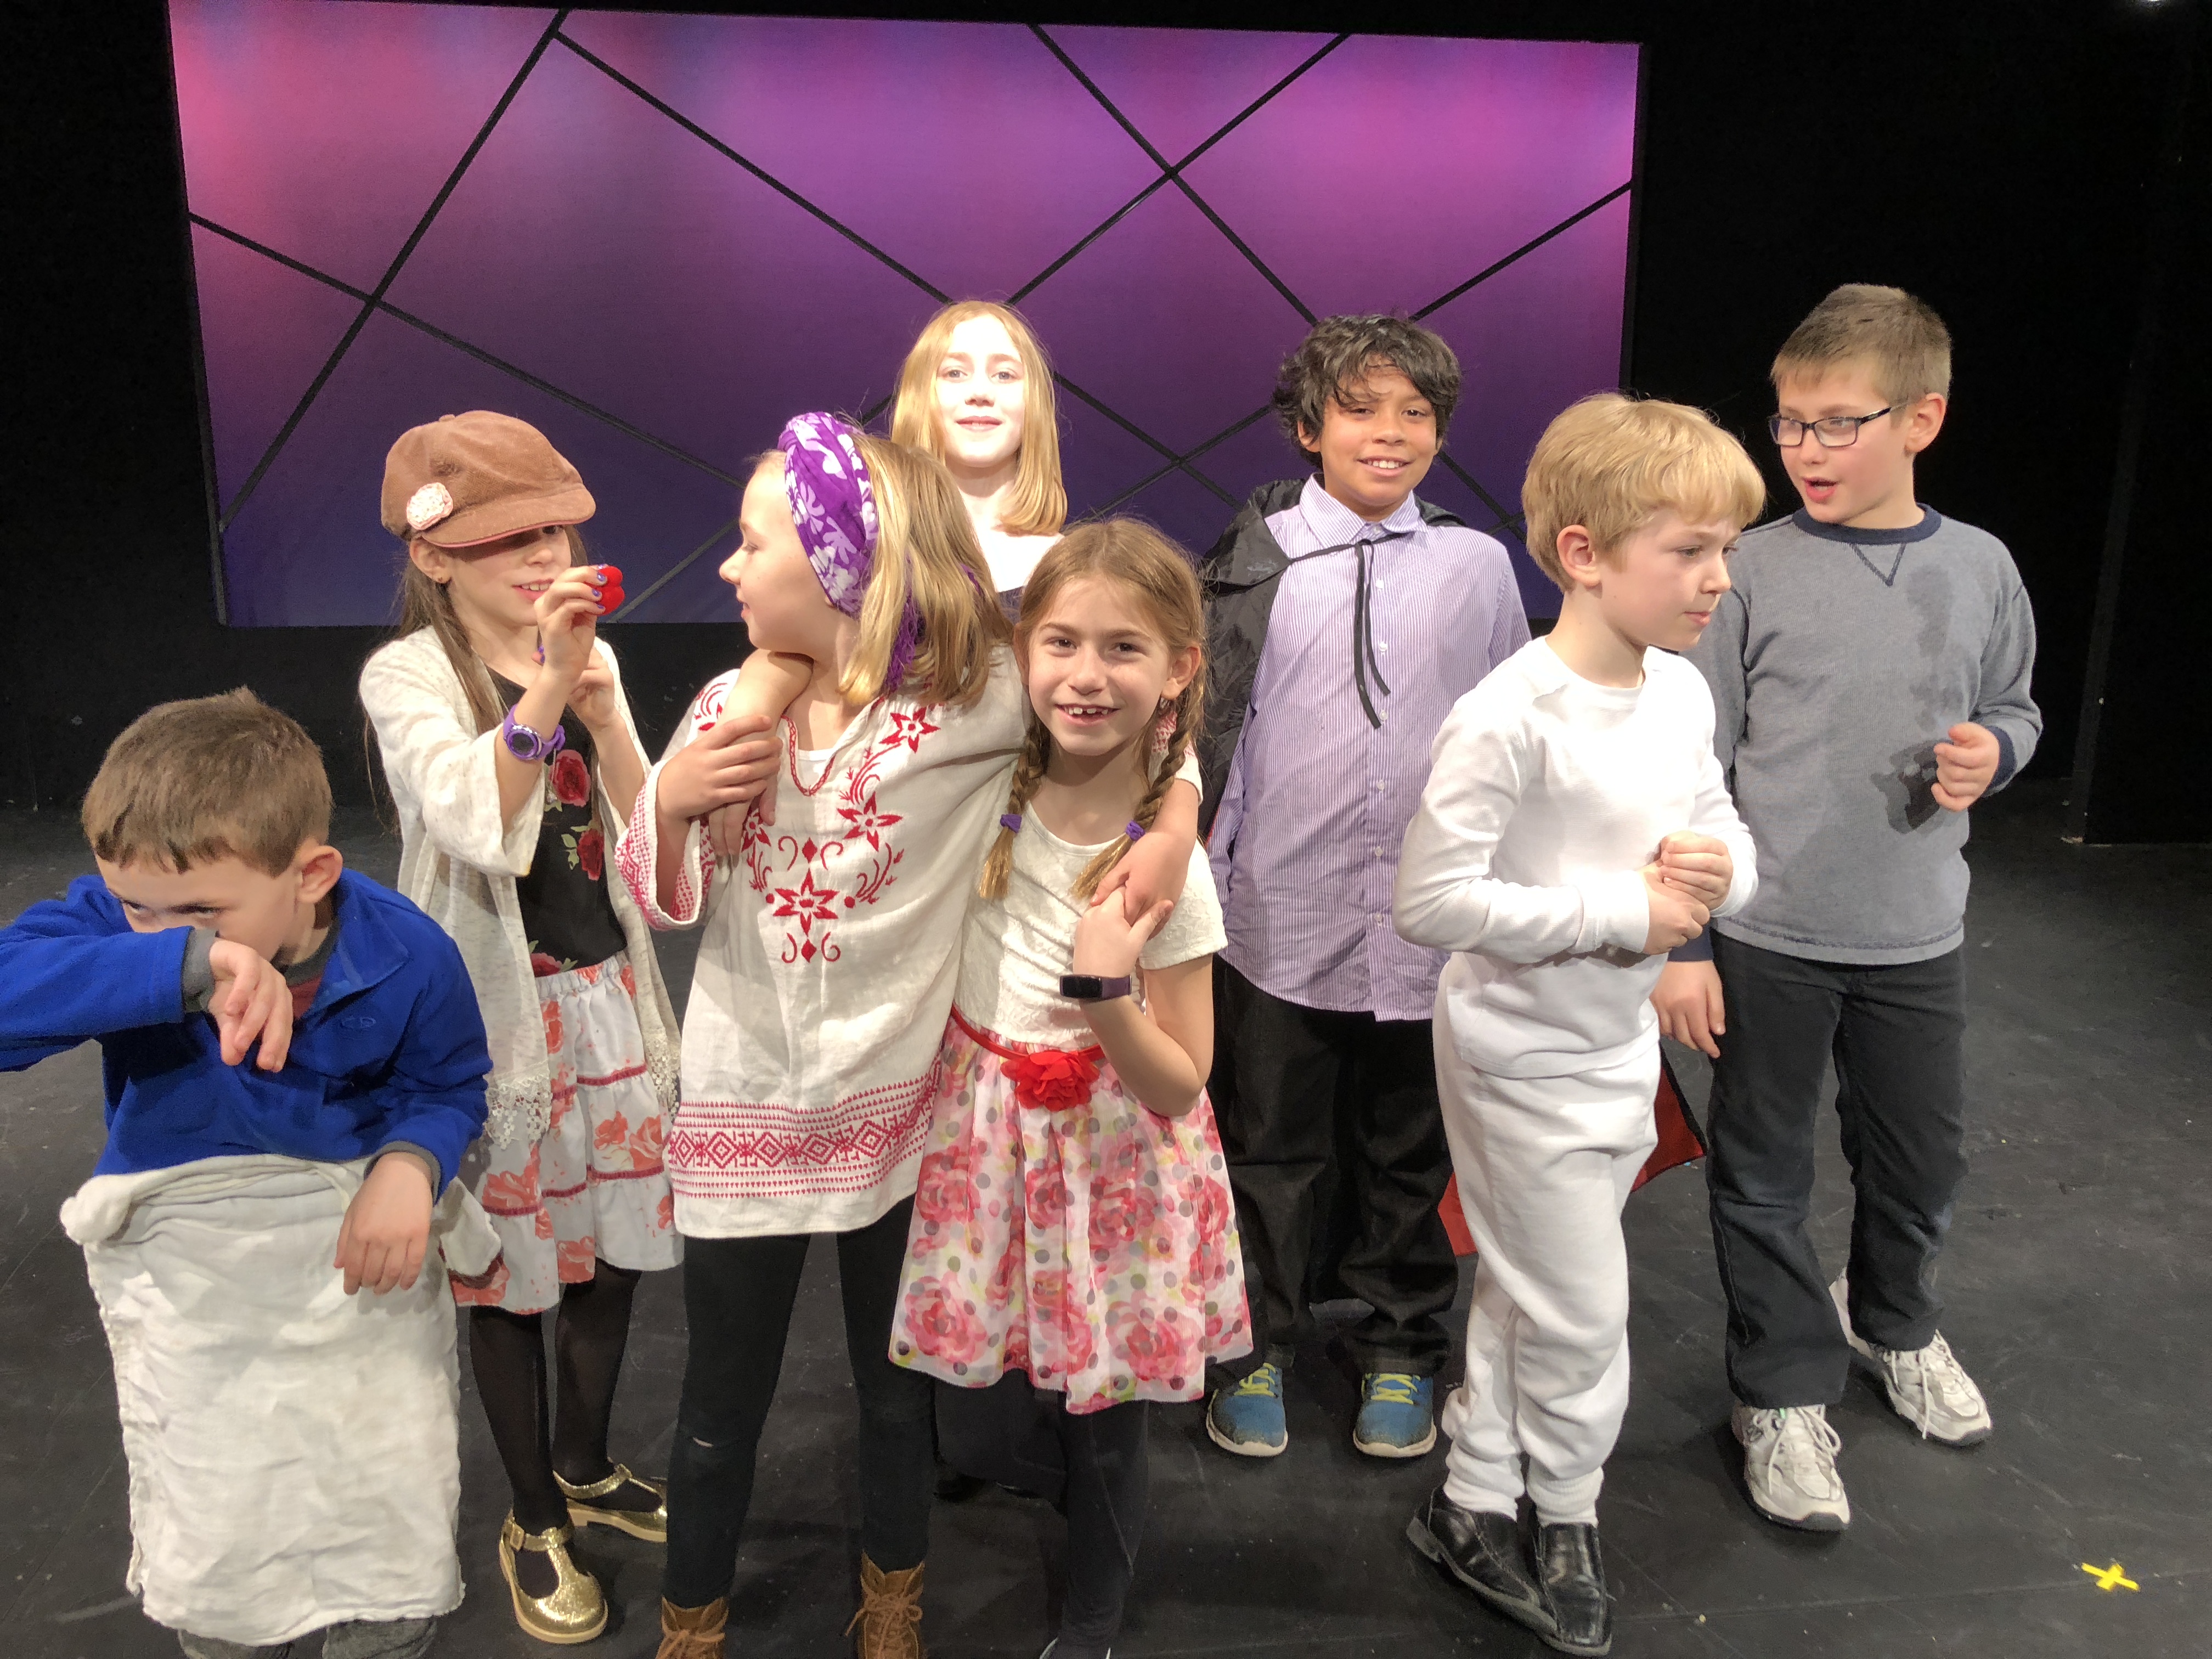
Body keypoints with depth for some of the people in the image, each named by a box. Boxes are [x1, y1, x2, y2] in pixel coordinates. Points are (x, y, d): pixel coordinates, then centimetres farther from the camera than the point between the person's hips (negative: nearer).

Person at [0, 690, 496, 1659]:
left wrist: (412, 1161, -24)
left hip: (366, 1269, 0)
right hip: (193, 1285, 1)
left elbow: (447, 1086, -3)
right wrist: (182, 968, -54)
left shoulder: (407, 957, -20)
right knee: (209, 1580, 19)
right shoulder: (115, 922, -21)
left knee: (396, 1563, 13)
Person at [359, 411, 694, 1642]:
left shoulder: (591, 659, 4)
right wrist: (547, 685, -36)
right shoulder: (408, 677, -10)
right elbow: (479, 828, -27)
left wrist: (604, 711, -16)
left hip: (611, 994, 5)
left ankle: (586, 1468, 40)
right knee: (515, 1267, 8)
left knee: (617, 1242, 15)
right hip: (498, 1009, -5)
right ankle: (535, 1522, 30)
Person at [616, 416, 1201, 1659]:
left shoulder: (976, 696, -14)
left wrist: (1178, 819, -18)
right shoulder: (731, 706, -4)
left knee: (898, 1388, 20)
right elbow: (668, 905, 1)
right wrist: (668, 805, -18)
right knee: (722, 1406, 16)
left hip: (896, 1105, -2)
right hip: (743, 1108, 2)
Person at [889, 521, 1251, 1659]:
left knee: (1102, 1427, 12)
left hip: (1114, 1160, -3)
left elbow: (1177, 1087, -14)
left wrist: (1105, 989, -30)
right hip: (983, 1140, 3)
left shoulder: (1168, 864, -18)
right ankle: (1110, 1514, 46)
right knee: (978, 1429, 11)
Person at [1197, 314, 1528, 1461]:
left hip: (1428, 925, 1)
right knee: (1269, 1148, 12)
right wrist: (1193, 879, 2)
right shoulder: (1252, 563, -1)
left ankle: (1401, 1351, 36)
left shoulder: (1476, 567, 3)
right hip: (1278, 919, -1)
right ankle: (1256, 1347, 32)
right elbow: (1205, 726, 3)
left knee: (1408, 1154, 15)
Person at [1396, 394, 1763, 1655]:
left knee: (1525, 1292, 21)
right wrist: (1624, 910, -25)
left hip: (1622, 1046, 8)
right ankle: (1566, 1523, 34)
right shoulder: (1512, 719, -26)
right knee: (1584, 1314, 6)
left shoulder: (1684, 693, -1)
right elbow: (1433, 899, -29)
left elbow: (1727, 840, 11)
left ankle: (1476, 1508, 40)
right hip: (1524, 1062, -7)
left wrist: (1718, 872, -14)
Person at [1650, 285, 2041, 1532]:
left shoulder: (1979, 568, 0)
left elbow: (2014, 705, 16)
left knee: (1925, 1159, 19)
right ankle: (1787, 1389, 30)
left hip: (1917, 936, 3)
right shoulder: (1751, 571, -9)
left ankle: (1892, 1319, 49)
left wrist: (1992, 752, -9)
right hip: (1767, 935, -3)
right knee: (1765, 1176, 8)